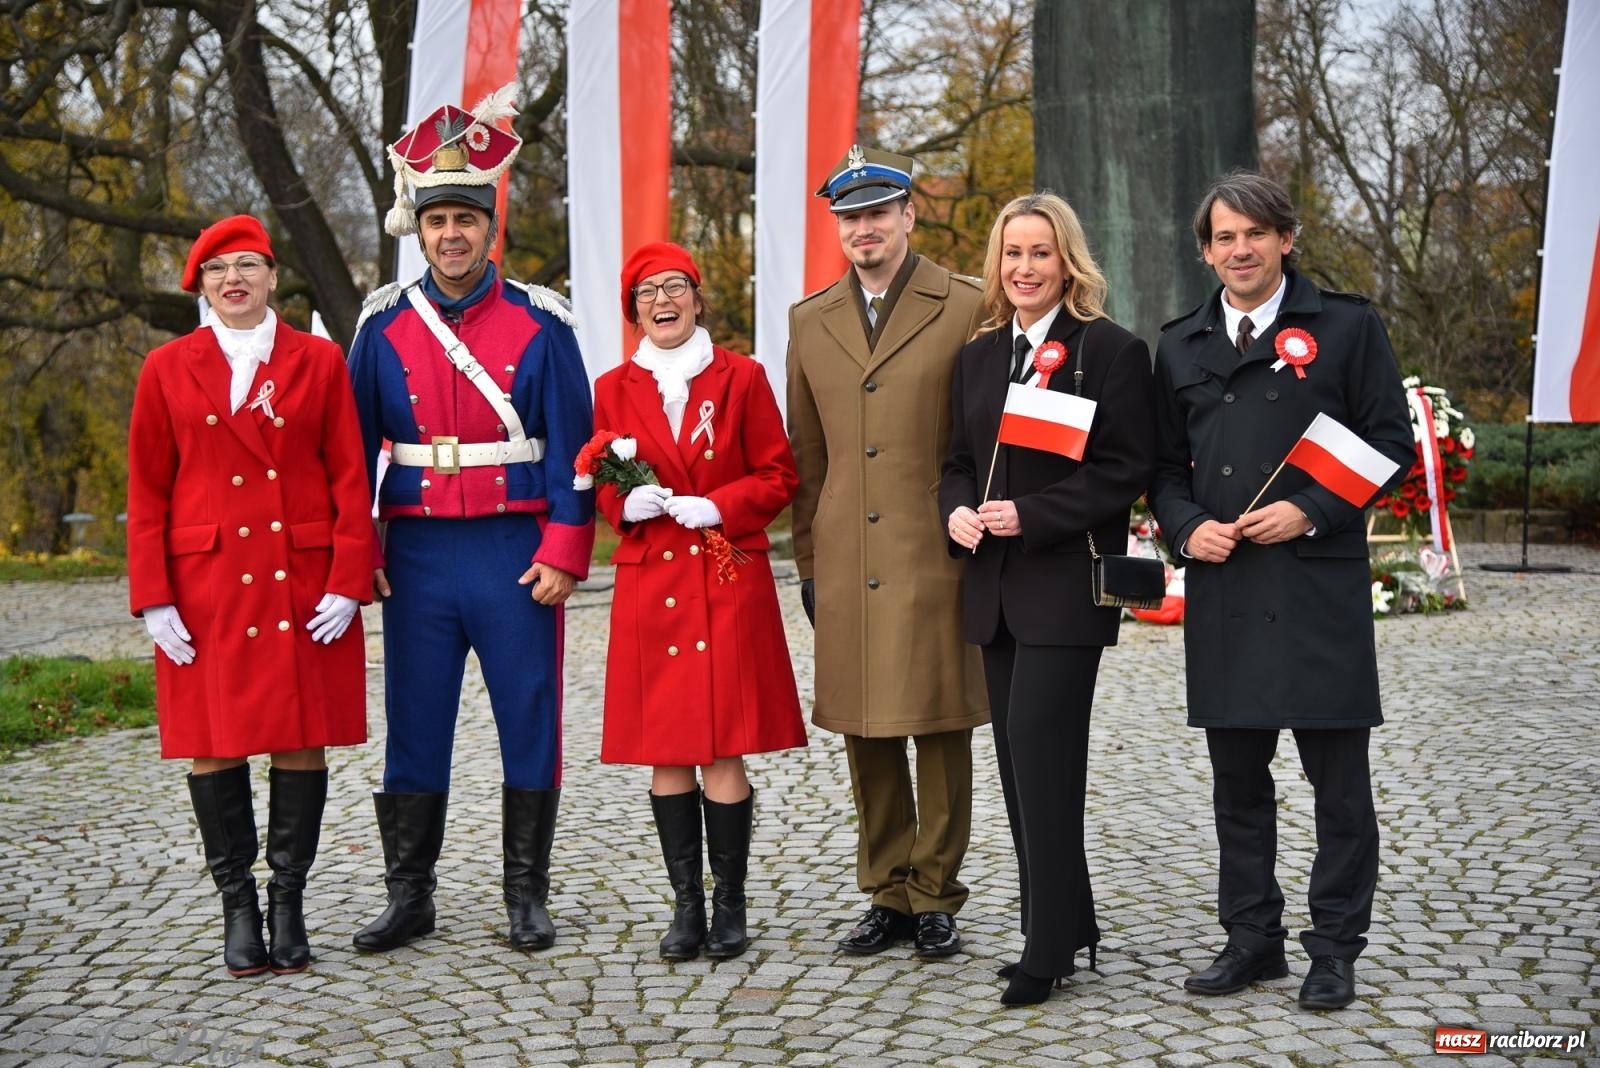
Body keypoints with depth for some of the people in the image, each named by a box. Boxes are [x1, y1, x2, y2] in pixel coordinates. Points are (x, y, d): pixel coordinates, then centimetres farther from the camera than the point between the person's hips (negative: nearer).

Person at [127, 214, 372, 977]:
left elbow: (350, 478, 3)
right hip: (206, 584, 0)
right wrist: (153, 597, -3)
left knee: (303, 738, 2)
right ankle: (238, 906, 14)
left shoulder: (319, 362, 6)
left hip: (304, 582, 0)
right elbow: (147, 492, 5)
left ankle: (288, 900, 14)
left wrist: (348, 582, -5)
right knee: (213, 742, 2)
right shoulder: (168, 369, 6)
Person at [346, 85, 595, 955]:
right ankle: (409, 897, 20)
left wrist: (563, 554, -8)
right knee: (414, 727, 7)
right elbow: (355, 447, 7)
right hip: (417, 555, 2)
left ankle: (527, 898, 17)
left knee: (529, 726, 4)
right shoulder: (384, 326, 5)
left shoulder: (540, 323, 0)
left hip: (517, 553, -1)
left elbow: (571, 447, -2)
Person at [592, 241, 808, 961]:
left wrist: (715, 507, -11)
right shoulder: (613, 389, 9)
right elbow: (599, 487, 14)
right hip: (649, 585, 2)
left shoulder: (742, 378, 4)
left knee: (724, 752, -4)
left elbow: (778, 477, 4)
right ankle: (687, 905, 14)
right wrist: (628, 503, -7)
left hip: (729, 584, -2)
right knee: (664, 753, 3)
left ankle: (730, 907, 9)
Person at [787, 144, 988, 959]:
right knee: (865, 737, 9)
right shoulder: (809, 320, 13)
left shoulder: (966, 309, 0)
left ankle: (936, 897, 15)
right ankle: (887, 893, 21)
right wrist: (808, 561, 13)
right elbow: (806, 454, 16)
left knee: (939, 730, 2)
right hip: (847, 569, 4)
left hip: (936, 560, -4)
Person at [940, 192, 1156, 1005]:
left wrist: (1029, 514, -18)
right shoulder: (979, 356, 14)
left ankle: (1049, 945, 2)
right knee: (1021, 762, 10)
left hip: (1066, 581, -7)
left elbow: (1126, 469, -11)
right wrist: (958, 512, -4)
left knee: (1043, 758, -8)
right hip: (993, 584, 7)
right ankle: (1067, 926, 22)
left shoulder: (1111, 351, -5)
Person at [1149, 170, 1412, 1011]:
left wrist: (1311, 511, -14)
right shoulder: (1181, 347, 13)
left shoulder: (1346, 327, 1)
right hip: (1222, 591, 4)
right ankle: (1251, 936, 23)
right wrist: (1186, 527, -3)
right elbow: (1164, 466, 16)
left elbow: (1392, 444, -2)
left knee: (1338, 779, 3)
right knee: (1237, 778, 11)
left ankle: (1335, 947, 14)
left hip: (1320, 586, -4)